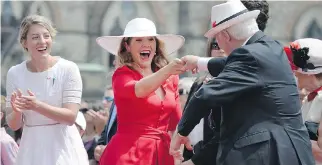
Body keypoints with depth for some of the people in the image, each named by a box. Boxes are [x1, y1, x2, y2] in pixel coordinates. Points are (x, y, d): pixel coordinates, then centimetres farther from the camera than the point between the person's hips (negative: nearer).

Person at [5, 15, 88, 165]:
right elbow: (13, 125, 1)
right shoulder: (15, 73, -1)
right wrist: (17, 111, -20)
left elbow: (70, 117, -13)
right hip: (32, 148, 2)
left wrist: (37, 106, -25)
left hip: (63, 147, -2)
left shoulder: (68, 69, -9)